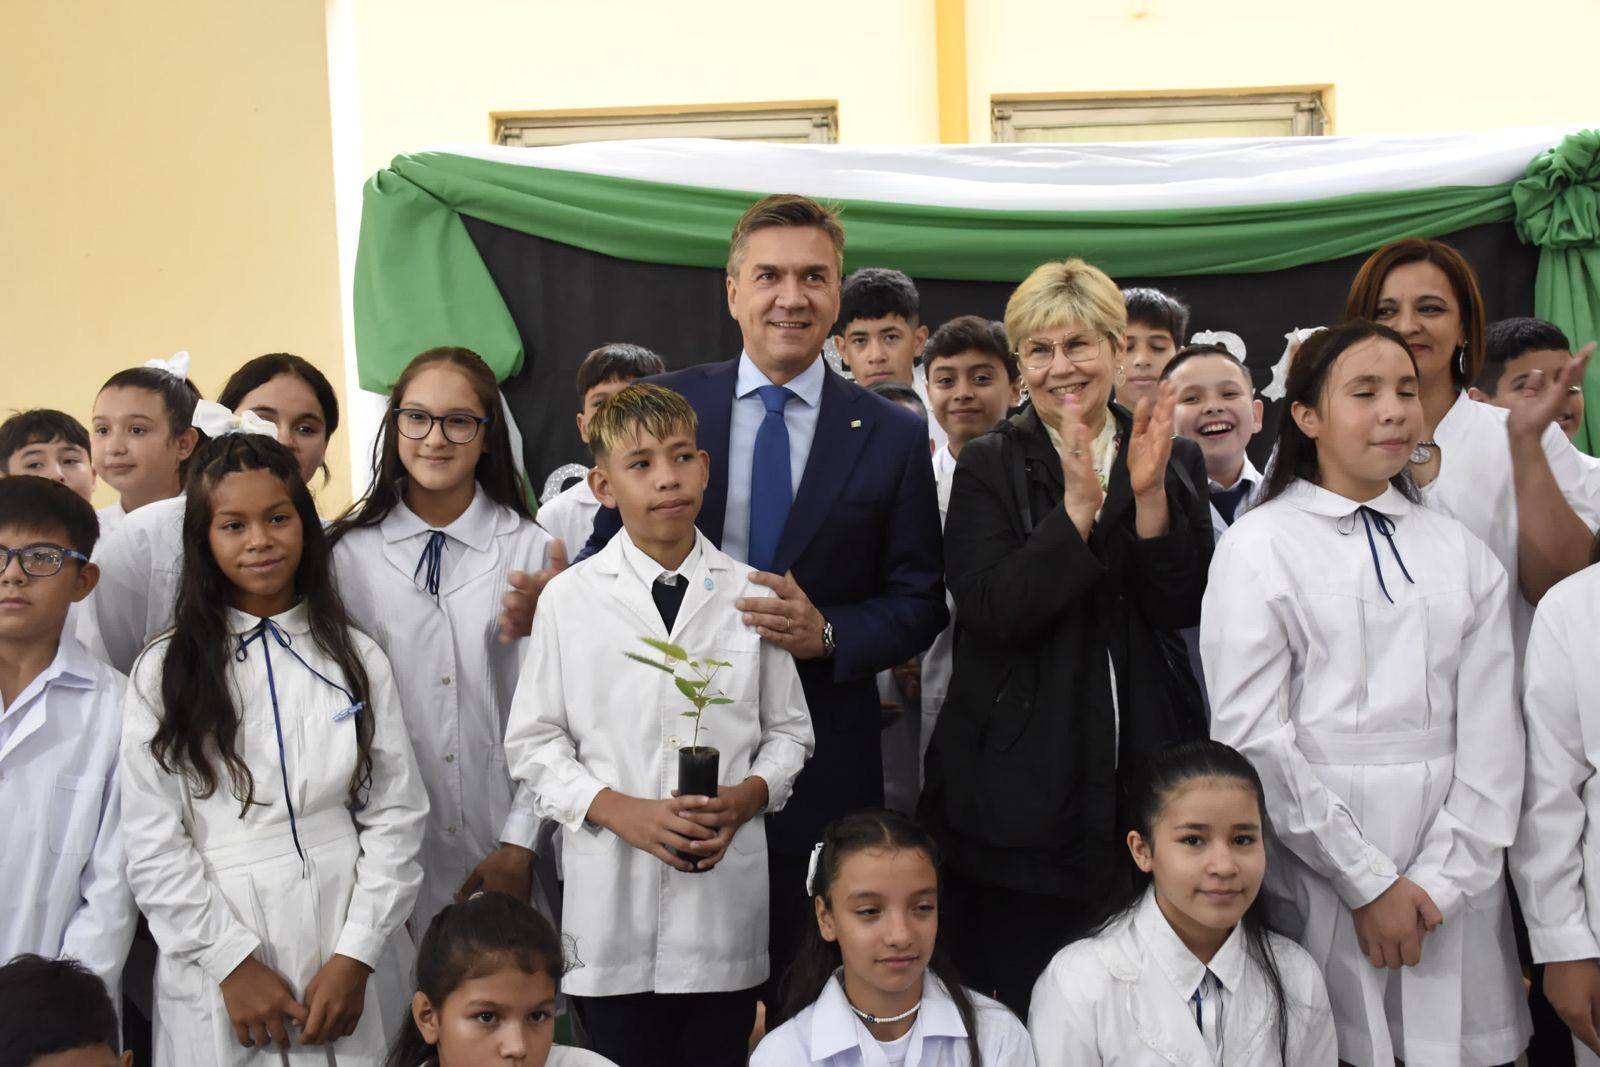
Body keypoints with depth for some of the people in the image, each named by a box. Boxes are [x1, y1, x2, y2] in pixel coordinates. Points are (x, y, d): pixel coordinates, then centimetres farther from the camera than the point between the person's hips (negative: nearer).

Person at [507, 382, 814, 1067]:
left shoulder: (751, 597, 3)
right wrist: (619, 810, -13)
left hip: (728, 903, 1)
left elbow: (789, 730, 10)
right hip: (611, 904, -1)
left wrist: (747, 796, -9)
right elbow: (533, 743, 1)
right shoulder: (568, 599, -1)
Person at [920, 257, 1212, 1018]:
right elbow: (993, 611, -13)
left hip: (1144, 764, 2)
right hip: (1024, 779, -2)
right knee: (1017, 994, 3)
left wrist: (1150, 495, -17)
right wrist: (1078, 506, -23)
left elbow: (1186, 610, -3)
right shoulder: (988, 467, 0)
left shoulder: (1174, 458, 7)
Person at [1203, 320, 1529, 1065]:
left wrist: (1443, 877, -9)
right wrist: (1367, 881, -10)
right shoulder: (1259, 547, -2)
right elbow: (1251, 736, -8)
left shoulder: (1461, 553, 8)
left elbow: (1492, 731, 2)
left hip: (1455, 891, 3)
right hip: (1321, 875, -3)